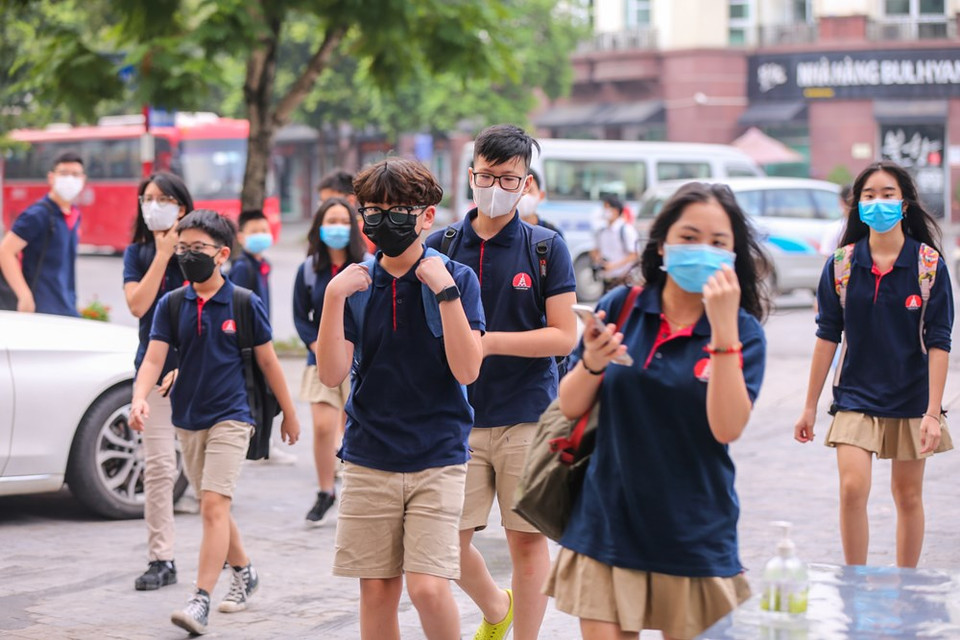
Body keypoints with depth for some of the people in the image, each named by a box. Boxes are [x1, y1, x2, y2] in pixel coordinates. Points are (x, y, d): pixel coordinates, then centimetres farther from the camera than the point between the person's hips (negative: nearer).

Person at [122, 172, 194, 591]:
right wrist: (163, 253, -9)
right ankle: (161, 559, 0)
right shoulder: (137, 253, 8)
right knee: (157, 466, -3)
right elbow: (138, 305, -8)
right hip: (155, 370, 2)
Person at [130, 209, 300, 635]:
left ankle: (200, 602, -17)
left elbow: (268, 362, 3)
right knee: (212, 508, 16)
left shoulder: (245, 304, -6)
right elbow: (154, 359, -7)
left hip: (230, 417, -5)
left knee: (214, 506, -15)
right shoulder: (171, 305, 2)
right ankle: (244, 572, 38)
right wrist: (139, 399, -26)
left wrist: (289, 414, 10)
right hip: (188, 419, 5)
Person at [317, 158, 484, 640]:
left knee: (428, 587, -12)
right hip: (368, 459, 3)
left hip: (437, 459, -2)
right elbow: (332, 375, -4)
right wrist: (334, 297, -14)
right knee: (377, 590, 5)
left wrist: (444, 291, -18)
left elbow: (467, 370, -12)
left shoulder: (456, 278, -2)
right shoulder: (357, 284, 4)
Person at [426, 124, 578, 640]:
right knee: (448, 538, 1)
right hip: (458, 417, 2)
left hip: (526, 417, -2)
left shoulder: (546, 248, -1)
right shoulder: (441, 246, 5)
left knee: (527, 538, 3)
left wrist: (489, 341, -13)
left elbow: (564, 336, -6)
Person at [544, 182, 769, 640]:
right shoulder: (620, 307, 1)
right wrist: (592, 364, -17)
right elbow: (571, 407, 4)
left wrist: (723, 328, -23)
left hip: (694, 535, -1)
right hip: (607, 528, 1)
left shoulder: (742, 331, -4)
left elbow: (727, 428, -18)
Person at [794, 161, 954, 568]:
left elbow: (939, 343, -7)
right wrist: (810, 407, 2)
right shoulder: (842, 265, -2)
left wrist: (933, 412, -13)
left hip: (911, 398, 0)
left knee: (908, 495, 9)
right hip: (856, 397, 0)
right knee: (852, 489, -13)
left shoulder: (929, 265, -6)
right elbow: (827, 336, 2)